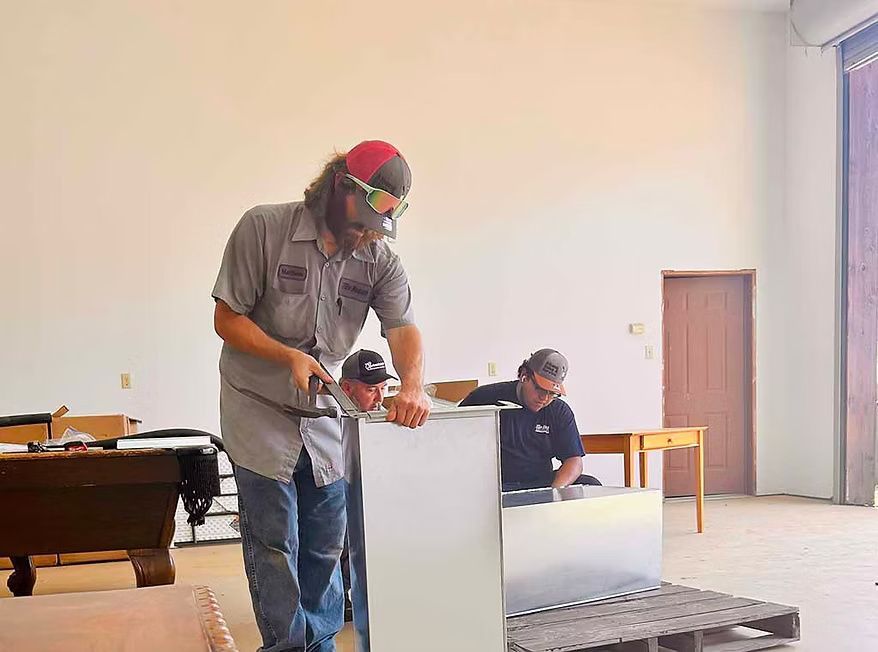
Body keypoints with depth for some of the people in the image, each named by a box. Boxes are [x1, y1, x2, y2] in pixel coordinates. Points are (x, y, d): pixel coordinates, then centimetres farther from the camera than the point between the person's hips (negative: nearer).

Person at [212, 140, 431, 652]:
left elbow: (404, 329, -16)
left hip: (324, 416, 4)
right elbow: (228, 319, -11)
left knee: (326, 543, 13)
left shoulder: (380, 259, -4)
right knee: (274, 544, -1)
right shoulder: (263, 228, -14)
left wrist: (412, 385, -37)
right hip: (260, 411, -4)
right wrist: (288, 356, -25)